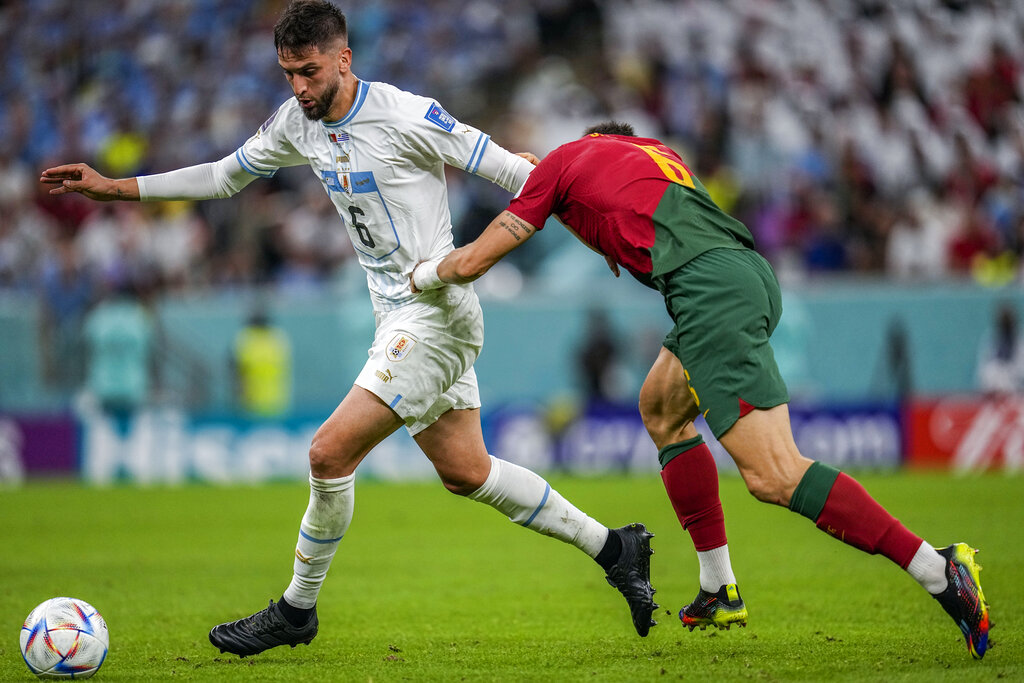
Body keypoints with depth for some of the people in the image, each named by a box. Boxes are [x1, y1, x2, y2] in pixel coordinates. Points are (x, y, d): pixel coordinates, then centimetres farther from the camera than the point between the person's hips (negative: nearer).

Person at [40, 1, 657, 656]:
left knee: (330, 452, -13)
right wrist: (113, 187, 13)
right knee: (465, 472, 13)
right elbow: (225, 176, 18)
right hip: (398, 315, 8)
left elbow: (511, 171, -11)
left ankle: (297, 609, 3)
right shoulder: (297, 123, 5)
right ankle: (612, 547, 25)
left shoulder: (409, 116, -18)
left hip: (437, 313, -8)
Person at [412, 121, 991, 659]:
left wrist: (420, 276, 38)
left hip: (710, 285, -8)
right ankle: (721, 593, 23)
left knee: (774, 475, -15)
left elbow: (472, 262, 21)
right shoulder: (656, 152, 33)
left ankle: (942, 573, -24)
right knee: (661, 408, 27)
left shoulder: (564, 160, 17)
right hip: (752, 271, 8)